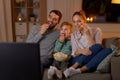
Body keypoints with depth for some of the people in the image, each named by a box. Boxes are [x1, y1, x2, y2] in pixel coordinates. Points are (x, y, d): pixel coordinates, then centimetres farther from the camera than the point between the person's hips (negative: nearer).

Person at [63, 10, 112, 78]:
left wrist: (88, 35, -14)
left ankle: (78, 71, -38)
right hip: (78, 61, 0)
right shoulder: (74, 35, 13)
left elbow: (95, 51, -8)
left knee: (108, 50, -30)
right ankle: (71, 69, -40)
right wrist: (81, 51, -20)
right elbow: (74, 53, 3)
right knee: (97, 47, -27)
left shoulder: (96, 31, 5)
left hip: (93, 63, 1)